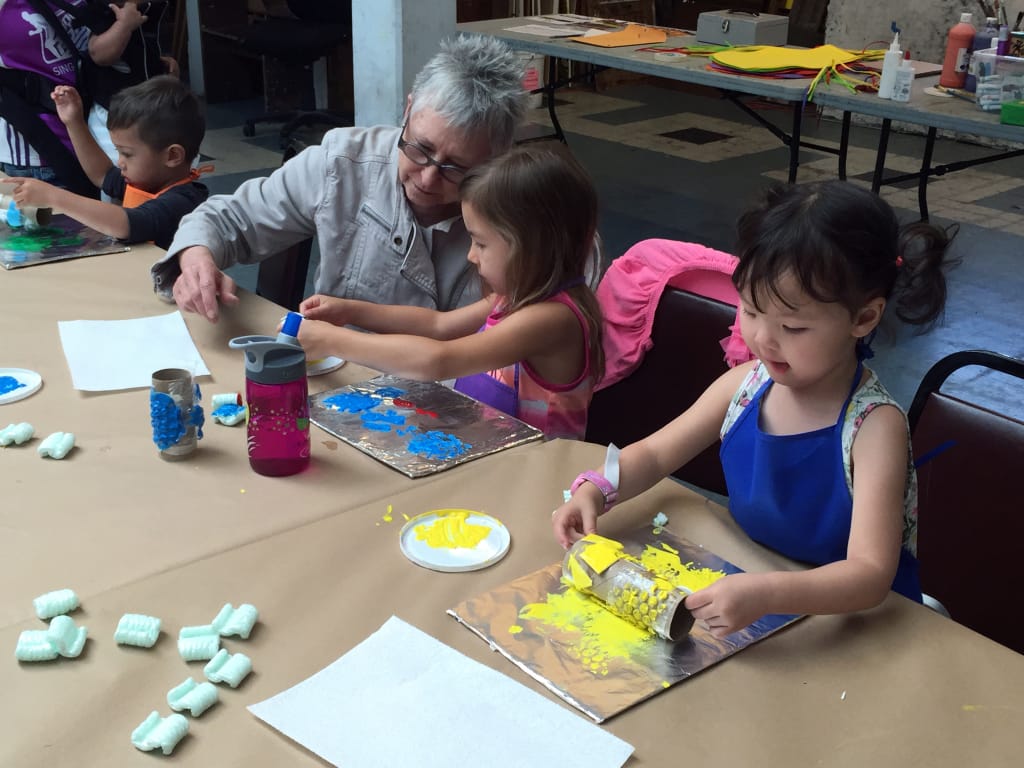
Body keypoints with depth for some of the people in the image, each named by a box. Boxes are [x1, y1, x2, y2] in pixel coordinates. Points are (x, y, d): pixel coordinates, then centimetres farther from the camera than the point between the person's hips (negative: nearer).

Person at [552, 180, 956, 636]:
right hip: (746, 586, 5)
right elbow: (654, 454, 6)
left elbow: (871, 573, -30)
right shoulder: (744, 385, -6)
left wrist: (767, 595, -47)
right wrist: (595, 490, -14)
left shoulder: (873, 425, -22)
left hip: (848, 616, -5)